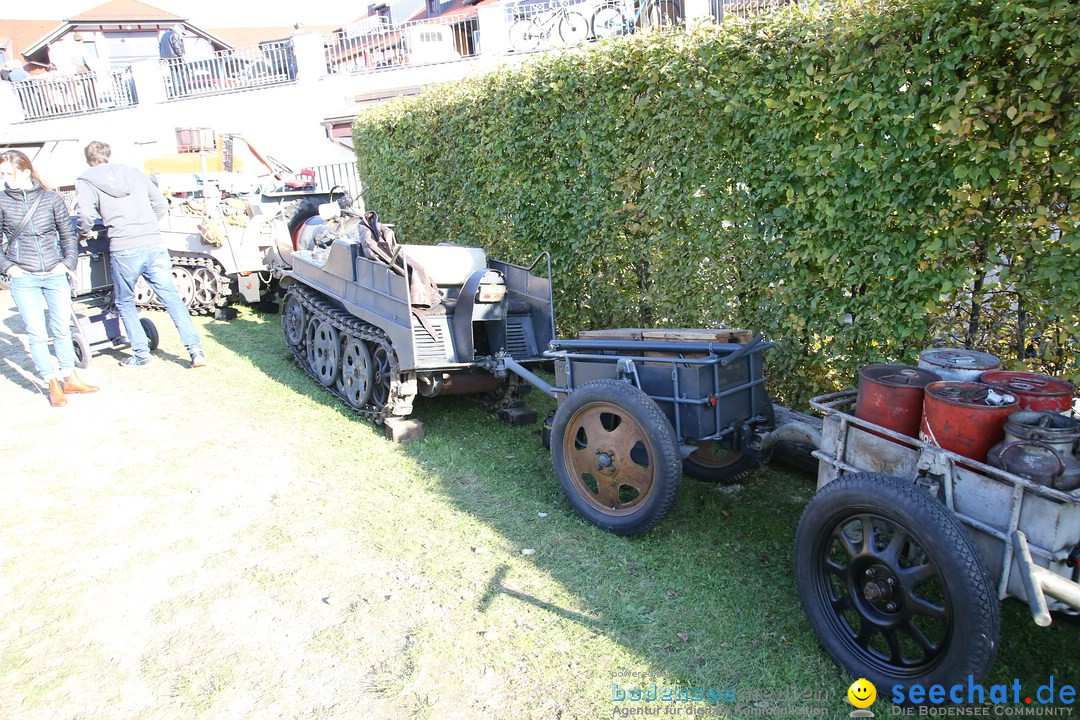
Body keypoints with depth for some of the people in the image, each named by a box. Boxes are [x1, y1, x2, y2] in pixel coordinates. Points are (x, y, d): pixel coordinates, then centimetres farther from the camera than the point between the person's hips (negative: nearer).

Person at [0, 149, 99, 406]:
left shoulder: (51, 199, 2)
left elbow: (68, 235, 11)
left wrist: (68, 262, 2)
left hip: (55, 276, 1)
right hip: (24, 280, -1)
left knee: (62, 330, 9)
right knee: (37, 334, -2)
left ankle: (69, 379, 22)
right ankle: (52, 385, 8)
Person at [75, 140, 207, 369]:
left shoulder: (86, 181, 6)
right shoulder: (133, 172, 19)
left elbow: (86, 214, -8)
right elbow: (161, 204, 17)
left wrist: (85, 233, 11)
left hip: (124, 250, -3)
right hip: (155, 245, 3)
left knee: (125, 303, 15)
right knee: (172, 299, 6)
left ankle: (141, 355, 15)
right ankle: (196, 351, 0)